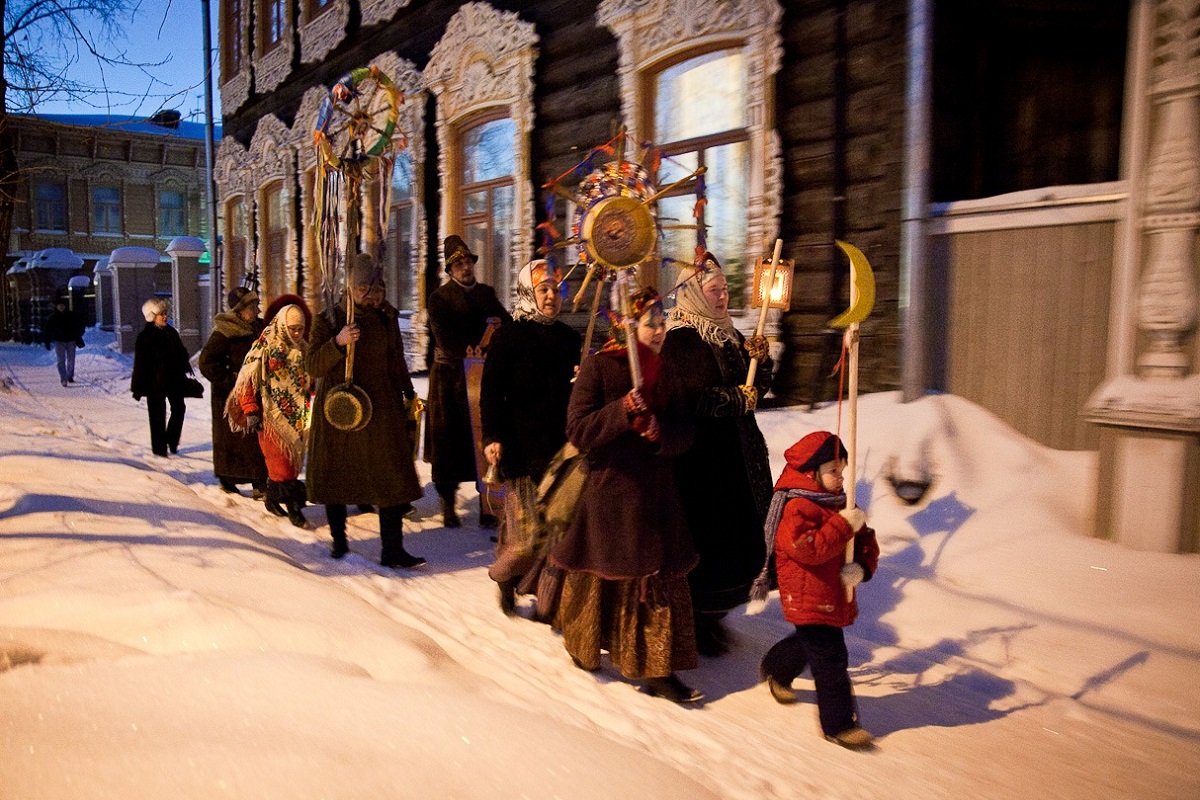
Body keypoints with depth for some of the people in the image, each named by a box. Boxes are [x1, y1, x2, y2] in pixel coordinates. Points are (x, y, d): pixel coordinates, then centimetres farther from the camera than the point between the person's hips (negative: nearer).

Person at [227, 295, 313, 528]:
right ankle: (293, 507, 0)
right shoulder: (265, 347, -6)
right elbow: (247, 381, -7)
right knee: (282, 463, -5)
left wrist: (312, 409, 14)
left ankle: (272, 498, 25)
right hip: (273, 417, -5)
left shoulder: (303, 349, 9)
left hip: (297, 418, 5)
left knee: (292, 462, 9)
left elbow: (310, 381, 18)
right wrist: (251, 412, -12)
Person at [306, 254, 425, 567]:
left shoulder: (387, 319, 7)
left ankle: (392, 550, -1)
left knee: (391, 478, -5)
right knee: (335, 477, 10)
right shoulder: (327, 320, -1)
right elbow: (311, 366, -9)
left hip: (380, 409, 2)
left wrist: (409, 394, 15)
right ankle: (339, 539, 29)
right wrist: (338, 342, -24)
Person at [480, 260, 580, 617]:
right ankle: (505, 576, 25)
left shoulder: (569, 338, 13)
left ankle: (540, 590, 20)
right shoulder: (508, 336, -2)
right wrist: (493, 437, -16)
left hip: (561, 446, 5)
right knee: (531, 530, -4)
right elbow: (491, 391, -6)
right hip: (523, 448, -5)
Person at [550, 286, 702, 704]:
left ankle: (658, 670, 12)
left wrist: (659, 431, -18)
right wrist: (622, 411, -26)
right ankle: (581, 643, 37)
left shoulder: (666, 369, 7)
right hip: (608, 486, -4)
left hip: (655, 488, 4)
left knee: (662, 577, 2)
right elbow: (577, 430, -13)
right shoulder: (600, 364, -8)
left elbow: (682, 434, 4)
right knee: (599, 574, 11)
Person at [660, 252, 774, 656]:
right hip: (700, 459, -8)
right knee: (707, 540, -3)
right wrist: (738, 399, -11)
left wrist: (759, 357, -3)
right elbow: (691, 399, -22)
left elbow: (755, 387, 16)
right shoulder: (681, 339, -12)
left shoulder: (729, 335, 14)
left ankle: (711, 616, 27)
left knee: (737, 536, 11)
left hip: (736, 455, 9)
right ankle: (697, 624, 14)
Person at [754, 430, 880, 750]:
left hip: (835, 598, 9)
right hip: (809, 600, -9)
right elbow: (809, 549, -30)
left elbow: (866, 543, 10)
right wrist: (843, 525, -28)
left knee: (808, 643, 26)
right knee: (830, 658, -5)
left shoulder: (839, 504, 9)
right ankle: (838, 724, 7)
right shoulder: (797, 508, -18)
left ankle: (776, 671, 52)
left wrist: (861, 567, -11)